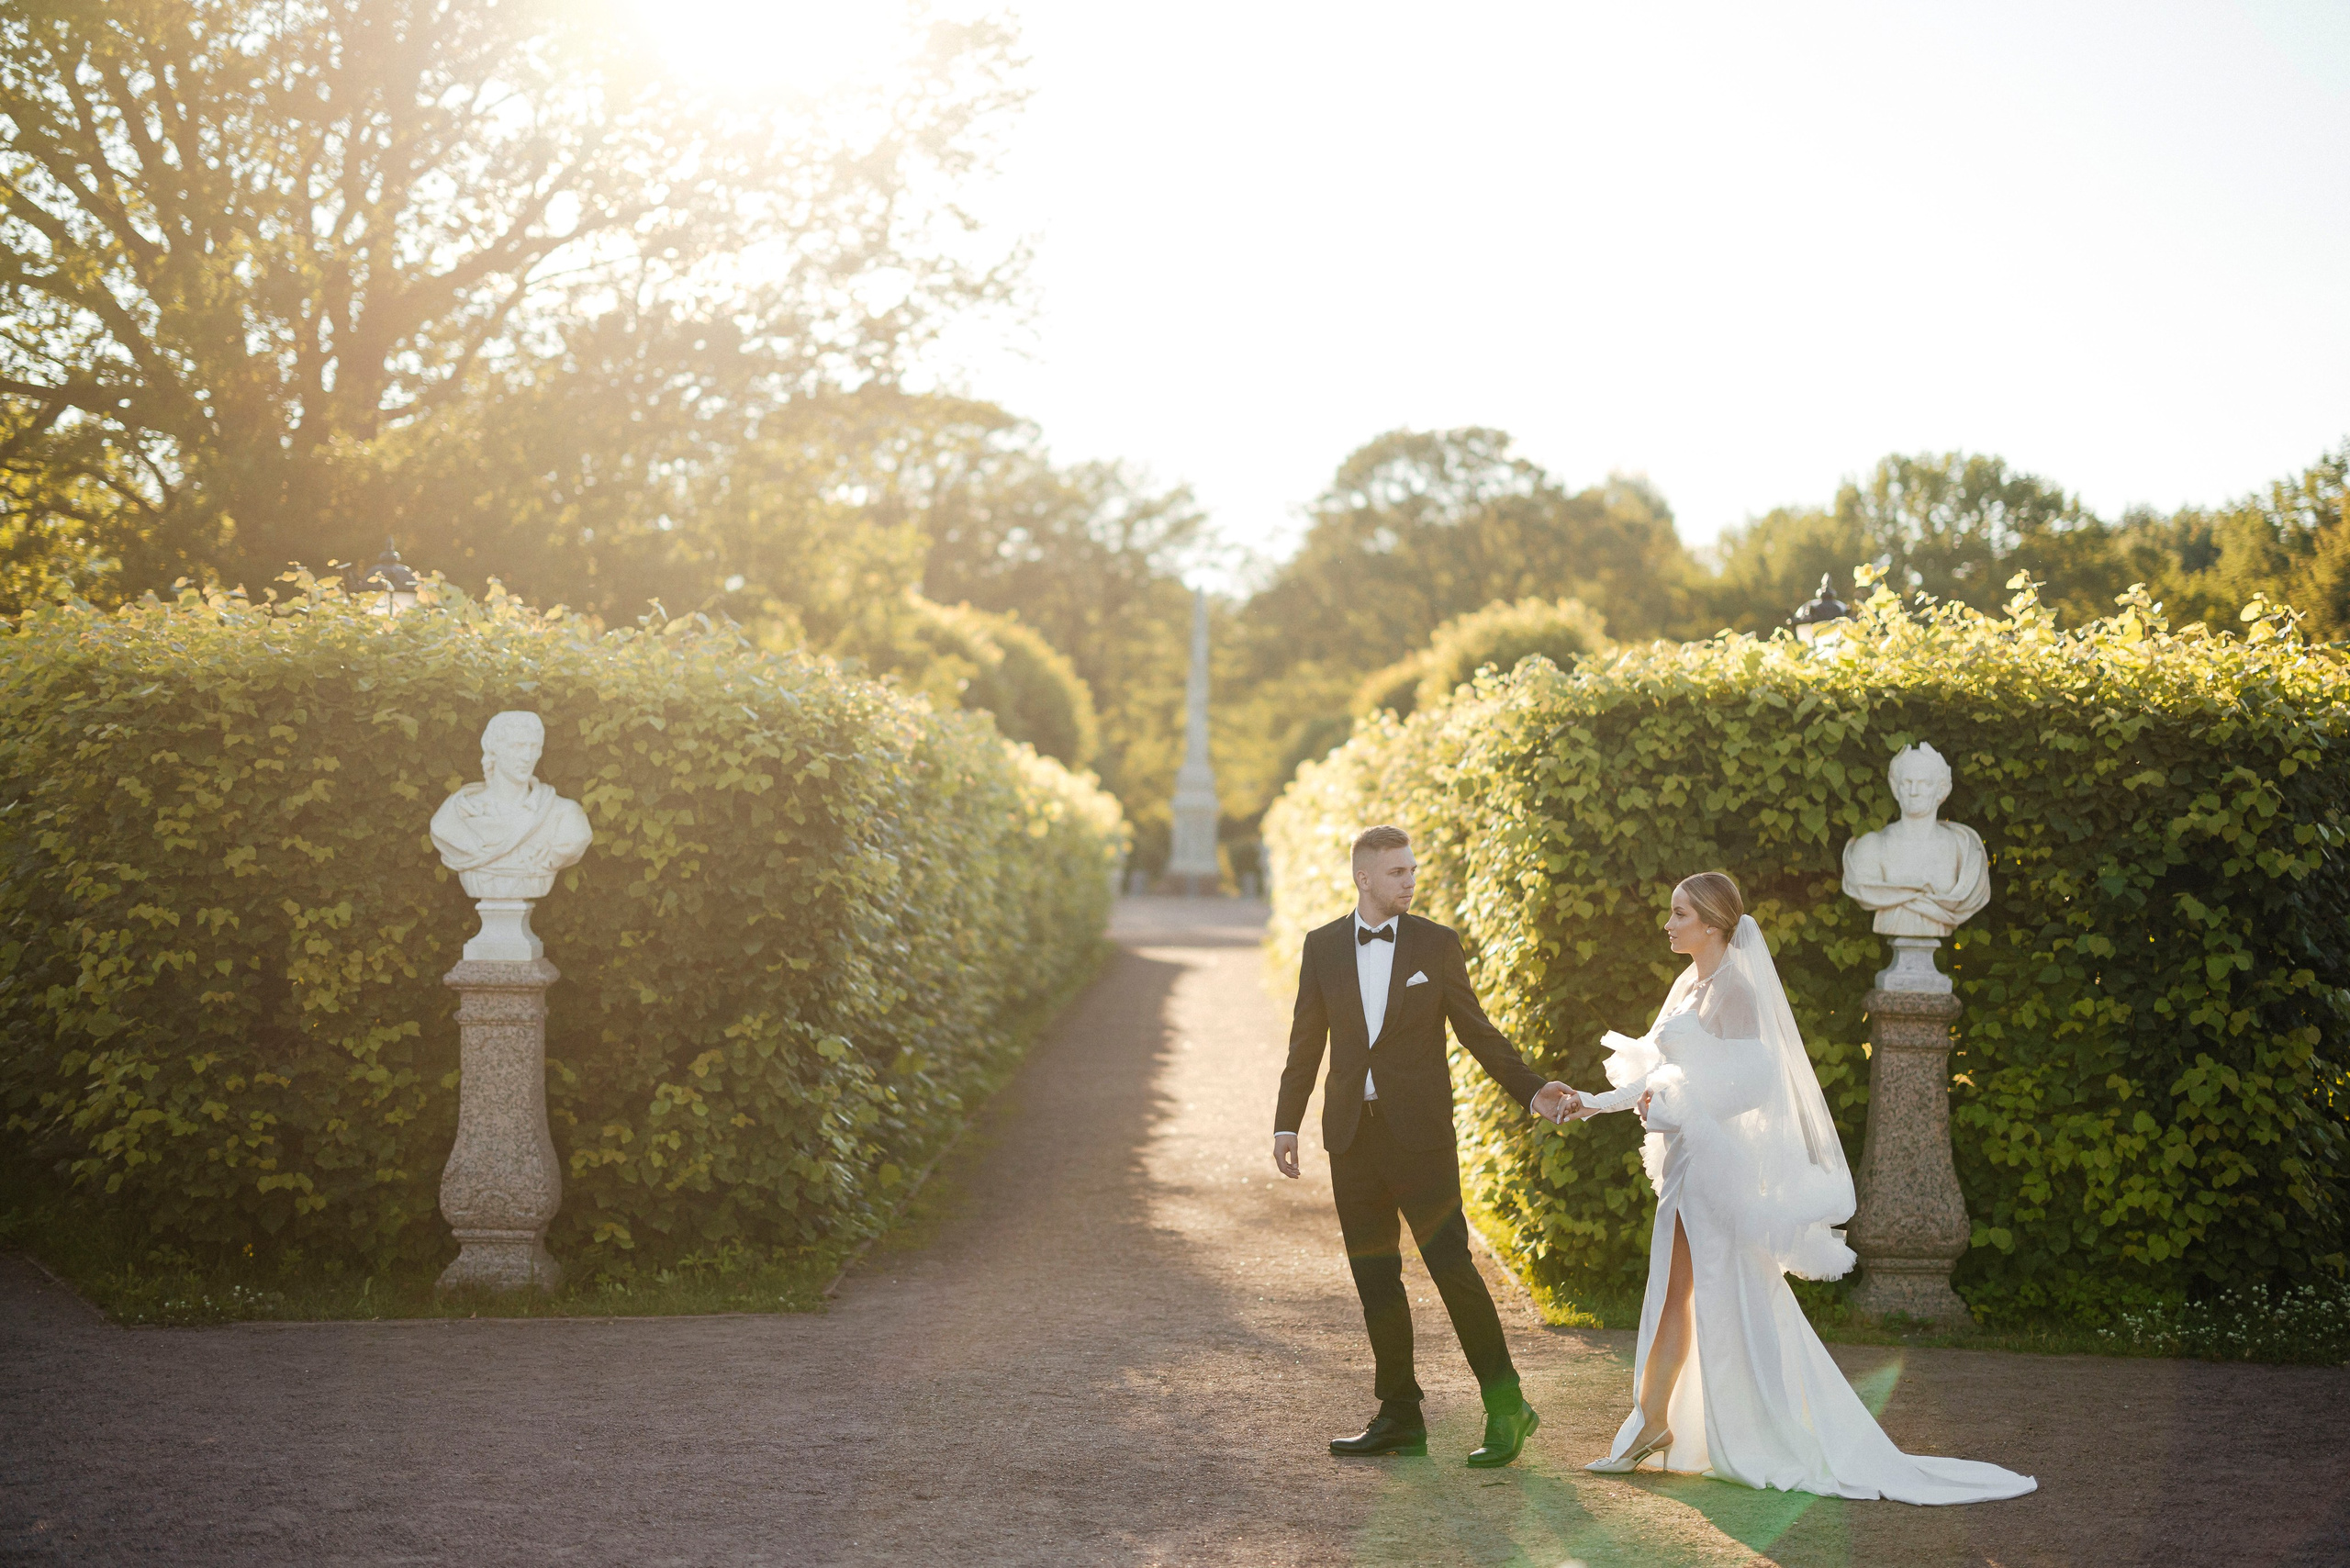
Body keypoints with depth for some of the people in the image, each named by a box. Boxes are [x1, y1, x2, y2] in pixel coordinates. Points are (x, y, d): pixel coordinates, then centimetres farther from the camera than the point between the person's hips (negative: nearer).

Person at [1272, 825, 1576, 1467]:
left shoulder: (1436, 944, 1)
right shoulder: (1323, 947, 7)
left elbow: (1477, 1031, 5)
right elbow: (1307, 1042, 11)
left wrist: (1531, 1091, -5)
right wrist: (1286, 1124, 6)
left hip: (1420, 1132, -3)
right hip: (1352, 1136, 3)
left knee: (1451, 1264, -8)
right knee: (1374, 1276, 6)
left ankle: (1506, 1408, 2)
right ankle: (1399, 1418, 15)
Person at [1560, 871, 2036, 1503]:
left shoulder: (1733, 989, -14)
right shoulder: (1691, 985, 14)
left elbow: (1754, 1078, -22)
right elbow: (1662, 1071, 21)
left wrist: (1674, 1106, -20)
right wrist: (1595, 1101, 18)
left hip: (1718, 1160, -9)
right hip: (1686, 1164, 9)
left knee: (1734, 1305, -5)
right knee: (1673, 1296, 11)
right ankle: (1652, 1423, 17)